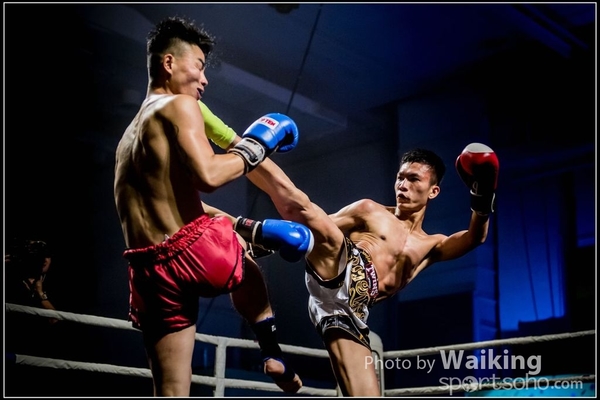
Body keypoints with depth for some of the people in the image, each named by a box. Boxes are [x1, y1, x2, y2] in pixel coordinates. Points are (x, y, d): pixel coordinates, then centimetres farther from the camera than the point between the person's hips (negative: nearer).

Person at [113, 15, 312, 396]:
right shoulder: (179, 106, -3)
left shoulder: (132, 133, 25)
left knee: (171, 391, 10)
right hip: (198, 251, -6)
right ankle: (272, 352, 27)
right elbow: (208, 175, -20)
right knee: (244, 262, 32)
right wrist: (254, 147, -3)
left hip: (152, 273, 6)